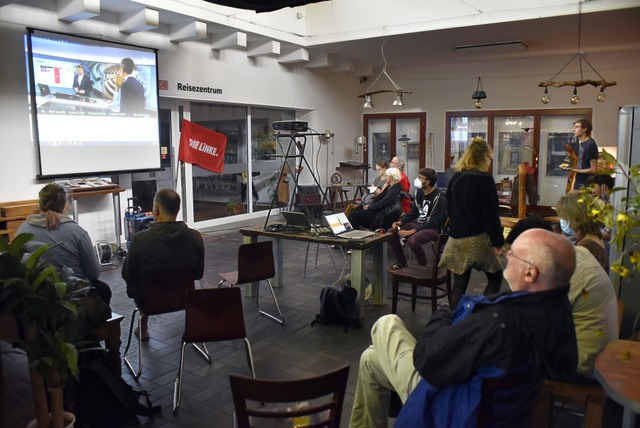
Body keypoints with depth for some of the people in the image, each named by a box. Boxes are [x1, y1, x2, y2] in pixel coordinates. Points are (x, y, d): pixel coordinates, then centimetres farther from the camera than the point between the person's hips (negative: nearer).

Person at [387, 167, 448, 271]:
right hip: (418, 223, 8)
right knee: (391, 233, -6)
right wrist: (400, 222, -5)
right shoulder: (419, 192, 4)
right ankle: (401, 262, 10)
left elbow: (432, 223, -23)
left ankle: (423, 267, -9)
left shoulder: (439, 199, -19)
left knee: (413, 240, -35)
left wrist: (412, 231, -27)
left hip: (434, 228, -8)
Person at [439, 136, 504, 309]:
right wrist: (498, 241, -9)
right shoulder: (484, 179, -13)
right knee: (495, 278, 13)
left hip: (456, 239, 6)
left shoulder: (455, 178, 7)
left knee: (459, 285, 9)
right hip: (478, 239, -6)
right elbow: (490, 214, -15)